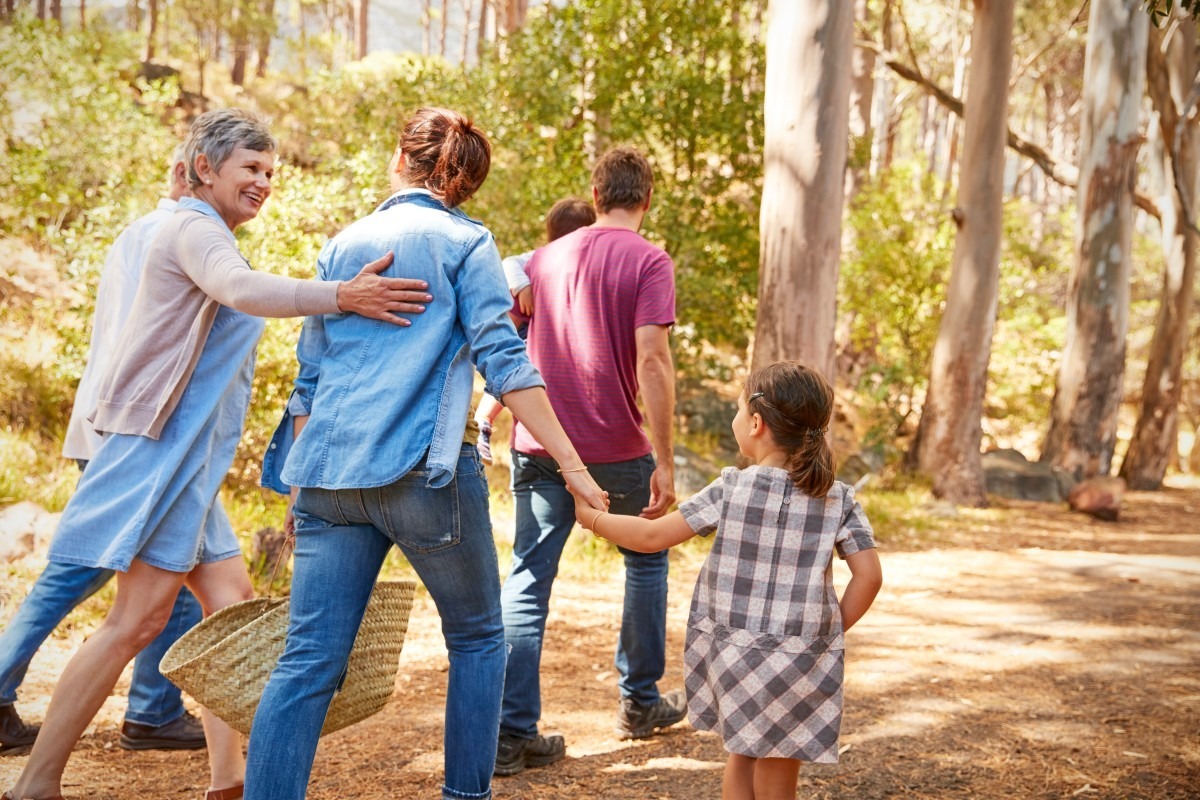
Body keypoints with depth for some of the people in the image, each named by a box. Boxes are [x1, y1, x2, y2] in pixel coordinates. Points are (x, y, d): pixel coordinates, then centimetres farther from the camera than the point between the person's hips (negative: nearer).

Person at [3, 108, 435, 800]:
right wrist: (341, 296, -46)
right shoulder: (194, 230, -10)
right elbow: (243, 289, -32)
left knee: (233, 608, 5)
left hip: (193, 458, 10)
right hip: (164, 449, -10)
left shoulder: (210, 238, 23)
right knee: (141, 618, -11)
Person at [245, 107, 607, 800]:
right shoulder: (466, 243, 3)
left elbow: (309, 380, 19)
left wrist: (304, 483, 23)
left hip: (330, 473, 4)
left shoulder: (341, 247, 18)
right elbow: (504, 361, -8)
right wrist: (573, 464, -10)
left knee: (310, 661, 1)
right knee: (478, 637, 15)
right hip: (424, 469, -4)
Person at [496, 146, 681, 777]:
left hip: (538, 444, 3)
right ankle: (639, 702, 29)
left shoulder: (546, 257, 10)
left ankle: (513, 733, -3)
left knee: (528, 579, 3)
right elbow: (650, 358, -17)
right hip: (616, 447, -3)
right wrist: (664, 461, -16)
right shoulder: (649, 262, -7)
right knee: (646, 560, 19)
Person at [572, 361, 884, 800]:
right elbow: (869, 575, -7)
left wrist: (592, 517, 10)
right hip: (802, 661, 0)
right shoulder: (838, 499, -3)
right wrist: (831, 630, 6)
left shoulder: (731, 489, -7)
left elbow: (653, 536, -5)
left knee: (741, 758, 21)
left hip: (733, 653, 0)